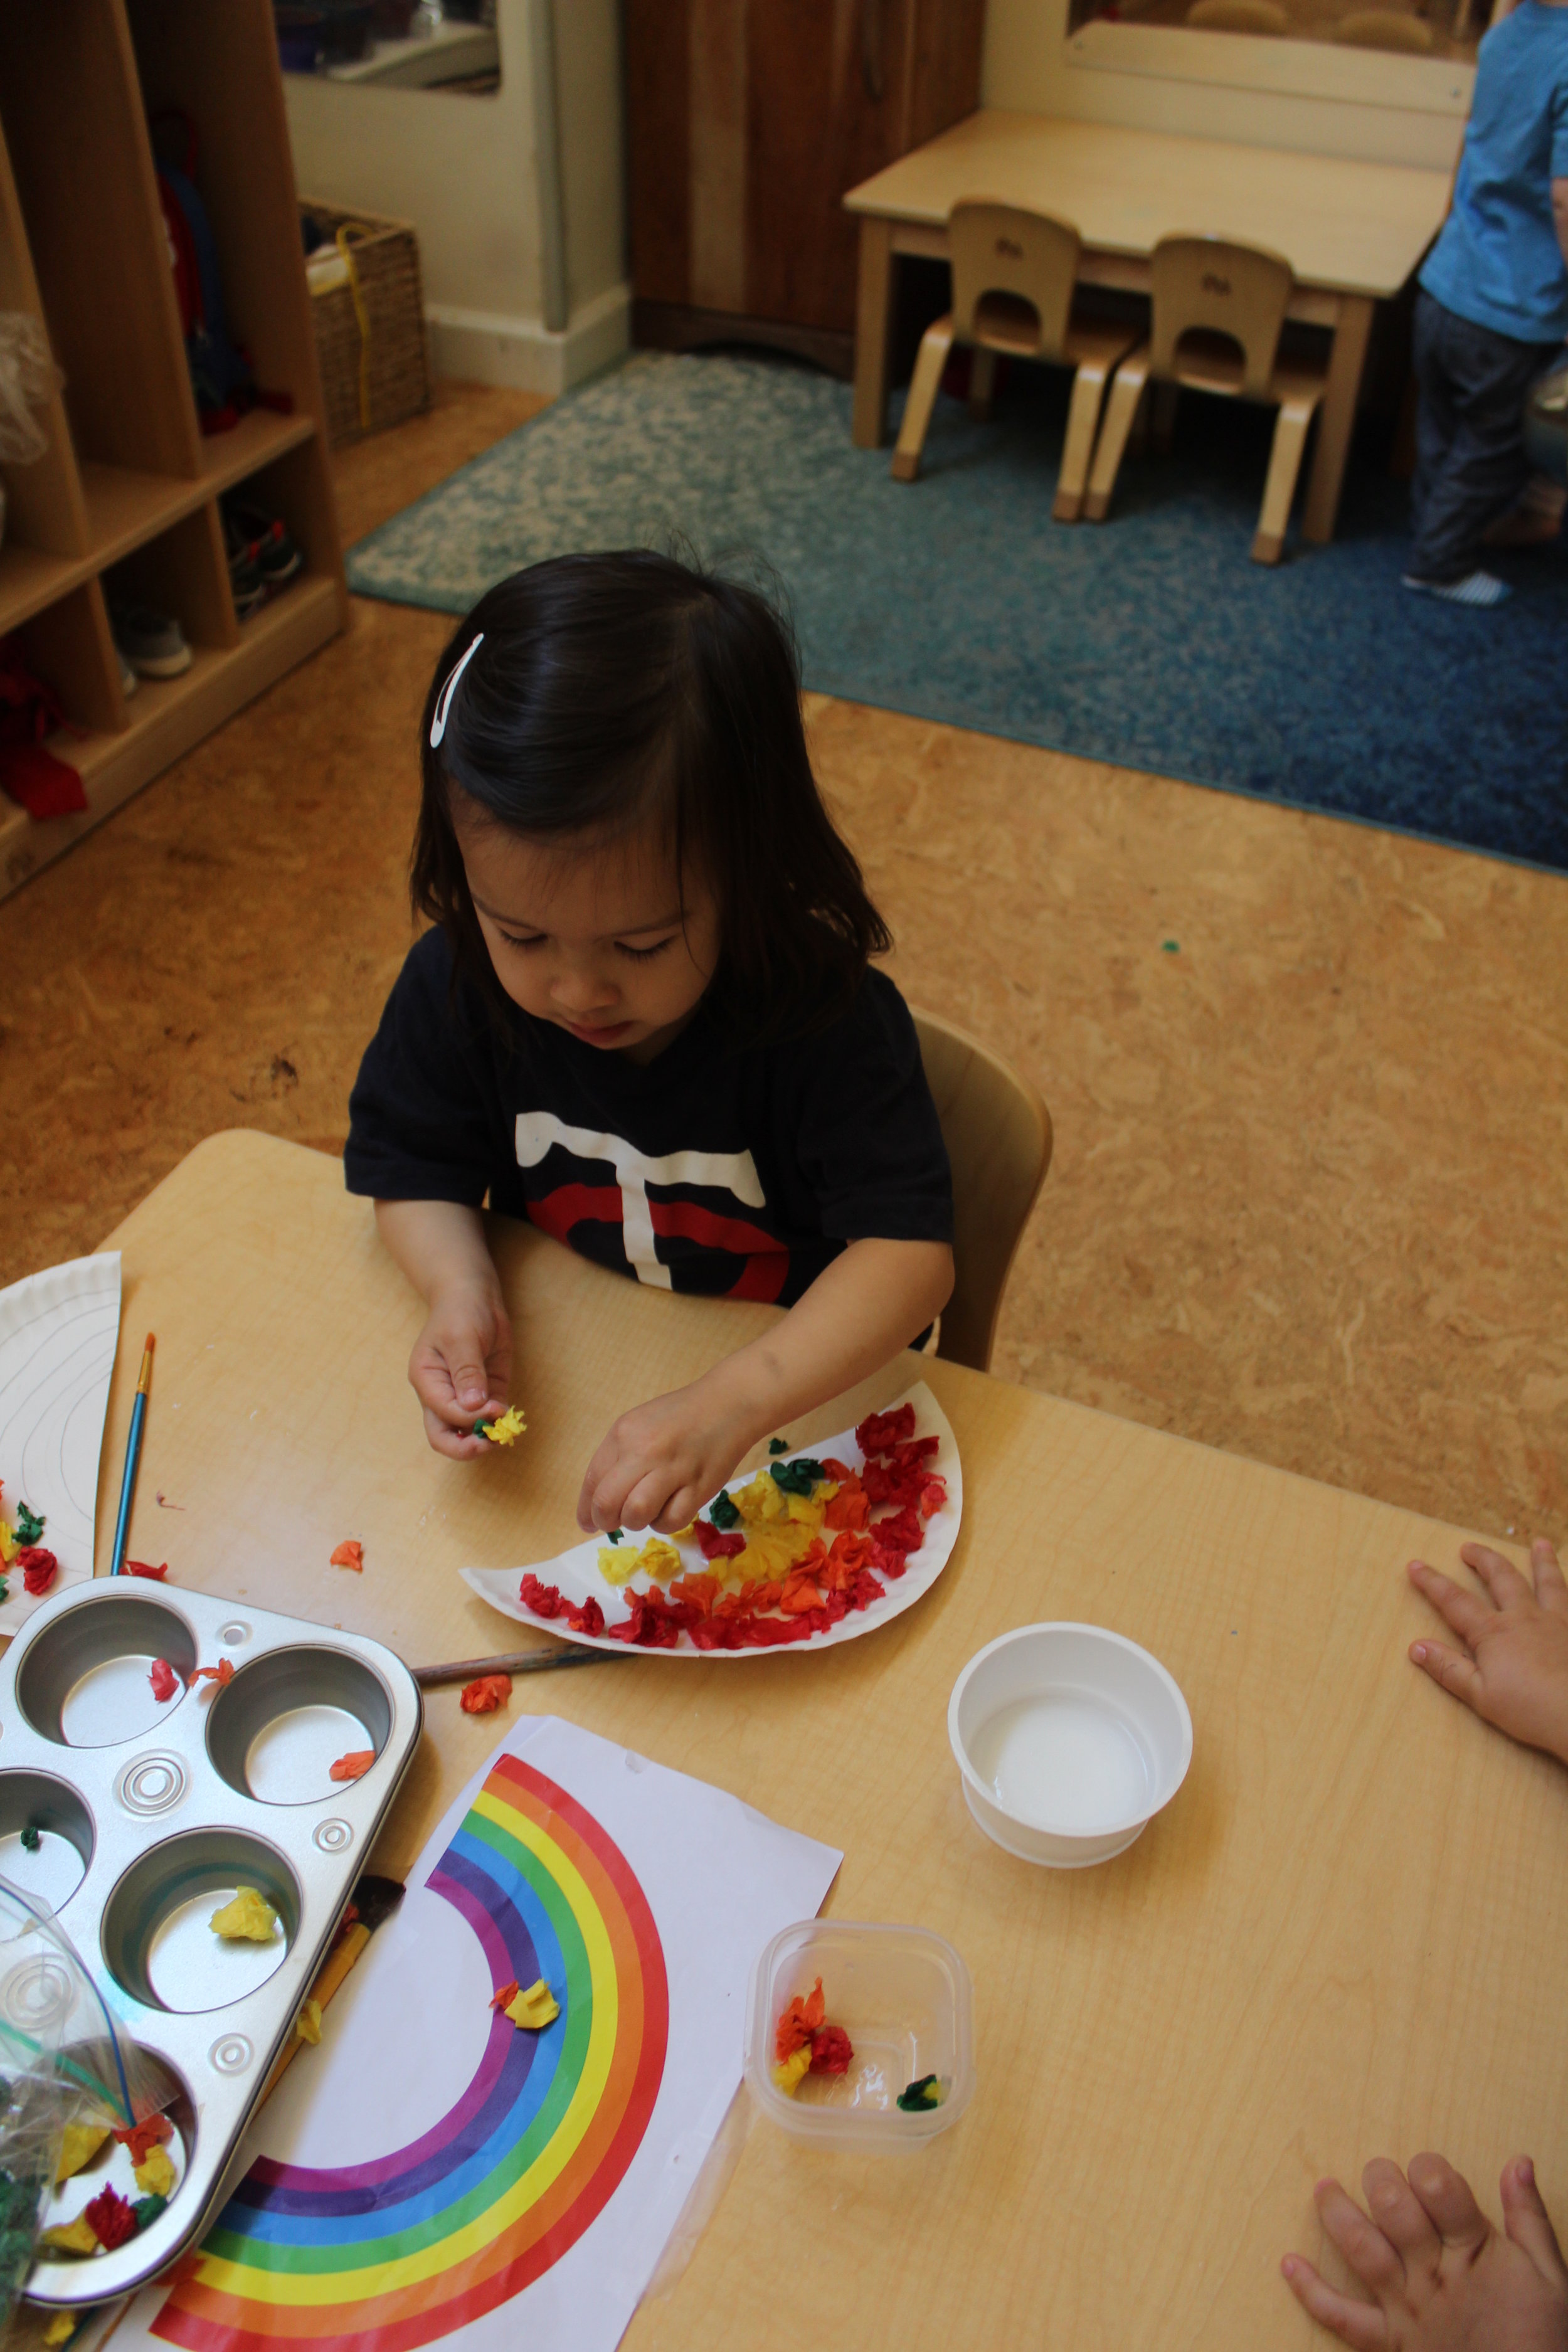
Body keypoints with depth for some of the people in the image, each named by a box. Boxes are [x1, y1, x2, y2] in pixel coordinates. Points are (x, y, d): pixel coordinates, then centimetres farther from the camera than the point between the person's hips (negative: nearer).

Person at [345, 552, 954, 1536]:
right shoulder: (457, 981, -15)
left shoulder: (827, 1019, -28)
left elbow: (911, 1253, -31)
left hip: (801, 1374, -3)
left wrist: (728, 1407, -45)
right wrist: (462, 1288, -21)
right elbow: (416, 1164, 0)